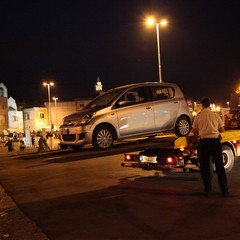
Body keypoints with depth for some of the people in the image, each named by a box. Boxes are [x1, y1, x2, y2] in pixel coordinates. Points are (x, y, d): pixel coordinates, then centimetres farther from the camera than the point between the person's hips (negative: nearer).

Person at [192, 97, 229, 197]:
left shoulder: (198, 116, -3)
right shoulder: (216, 115, -1)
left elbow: (194, 131, 1)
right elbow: (222, 129, 5)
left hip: (204, 141, -1)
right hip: (215, 141, 1)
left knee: (205, 166, 9)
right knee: (219, 166, 9)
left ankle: (208, 190, 12)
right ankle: (224, 190, 13)